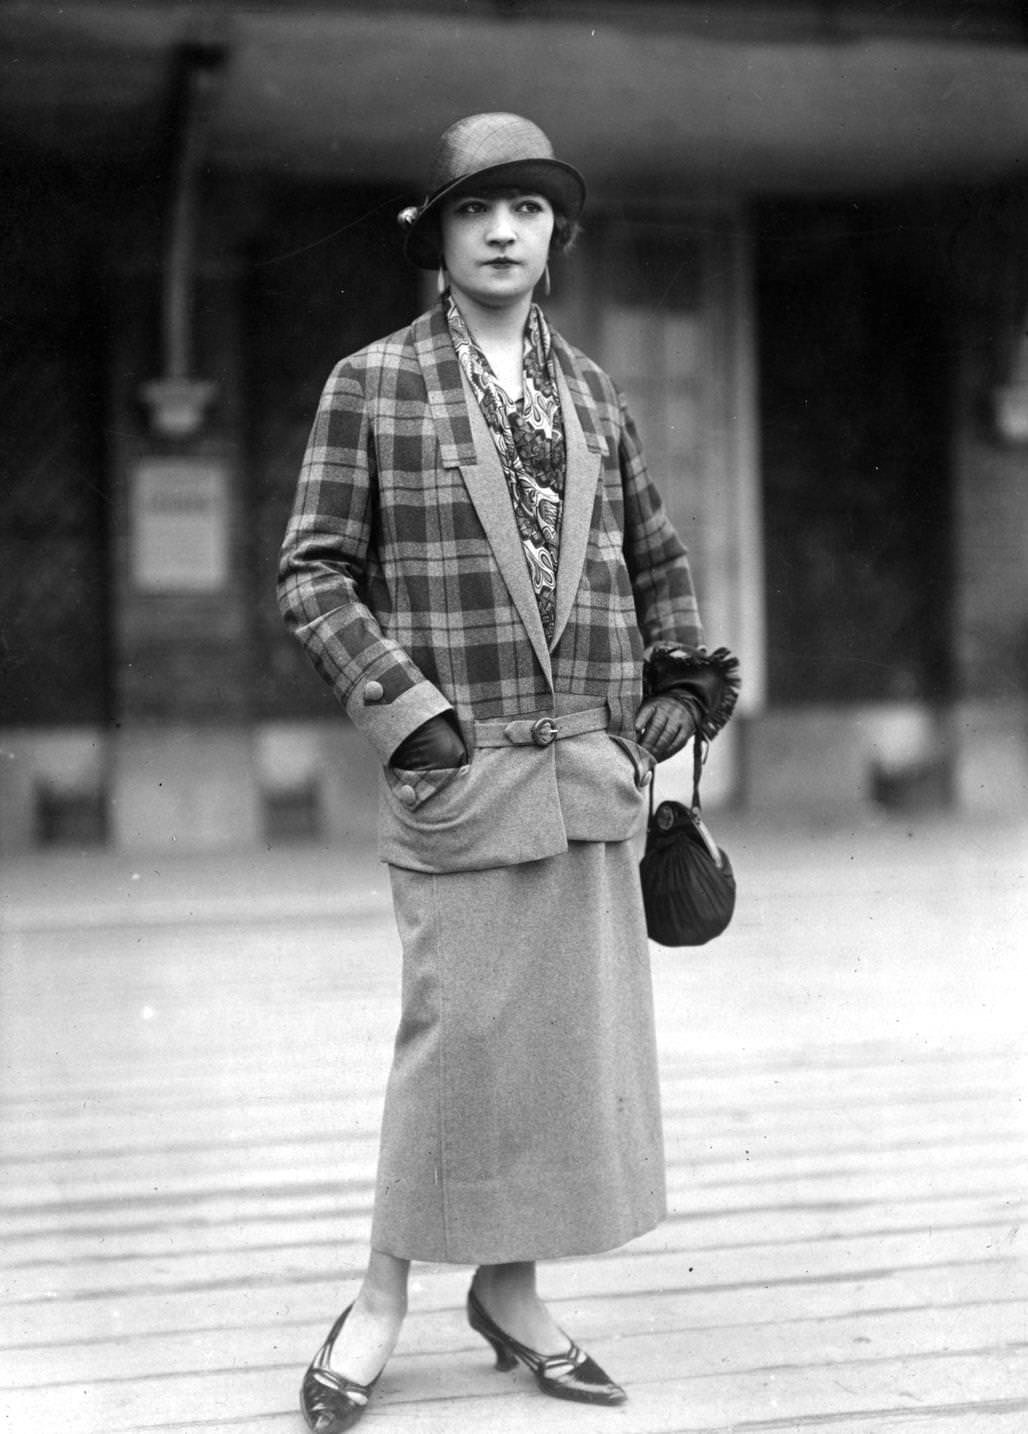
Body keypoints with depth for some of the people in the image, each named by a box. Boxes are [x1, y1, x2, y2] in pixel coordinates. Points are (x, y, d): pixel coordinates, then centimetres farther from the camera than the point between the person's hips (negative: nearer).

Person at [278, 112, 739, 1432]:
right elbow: (313, 574, -2)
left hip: (591, 774, 5)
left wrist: (676, 681, 9)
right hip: (458, 774, -5)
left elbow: (654, 561, 23)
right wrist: (405, 709, -12)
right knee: (461, 1030, -3)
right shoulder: (369, 385, 0)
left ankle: (510, 1292, 23)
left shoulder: (592, 397, 13)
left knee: (580, 1034, 7)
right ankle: (383, 1297, 16)